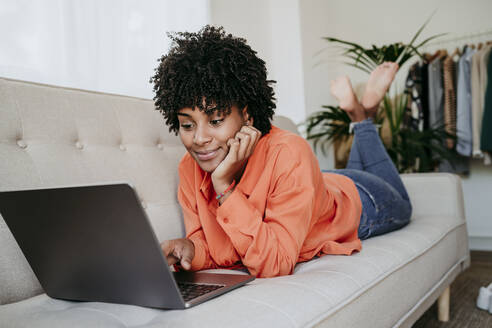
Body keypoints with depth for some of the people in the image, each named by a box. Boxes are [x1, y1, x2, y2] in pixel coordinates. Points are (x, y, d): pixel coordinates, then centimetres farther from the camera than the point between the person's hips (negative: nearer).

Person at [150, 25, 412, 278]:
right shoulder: (190, 167, -29)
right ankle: (355, 111, 41)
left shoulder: (289, 155, -46)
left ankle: (363, 114, 35)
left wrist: (225, 187, -53)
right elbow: (206, 241, -24)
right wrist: (190, 250, -46)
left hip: (359, 203, -4)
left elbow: (276, 266, -46)